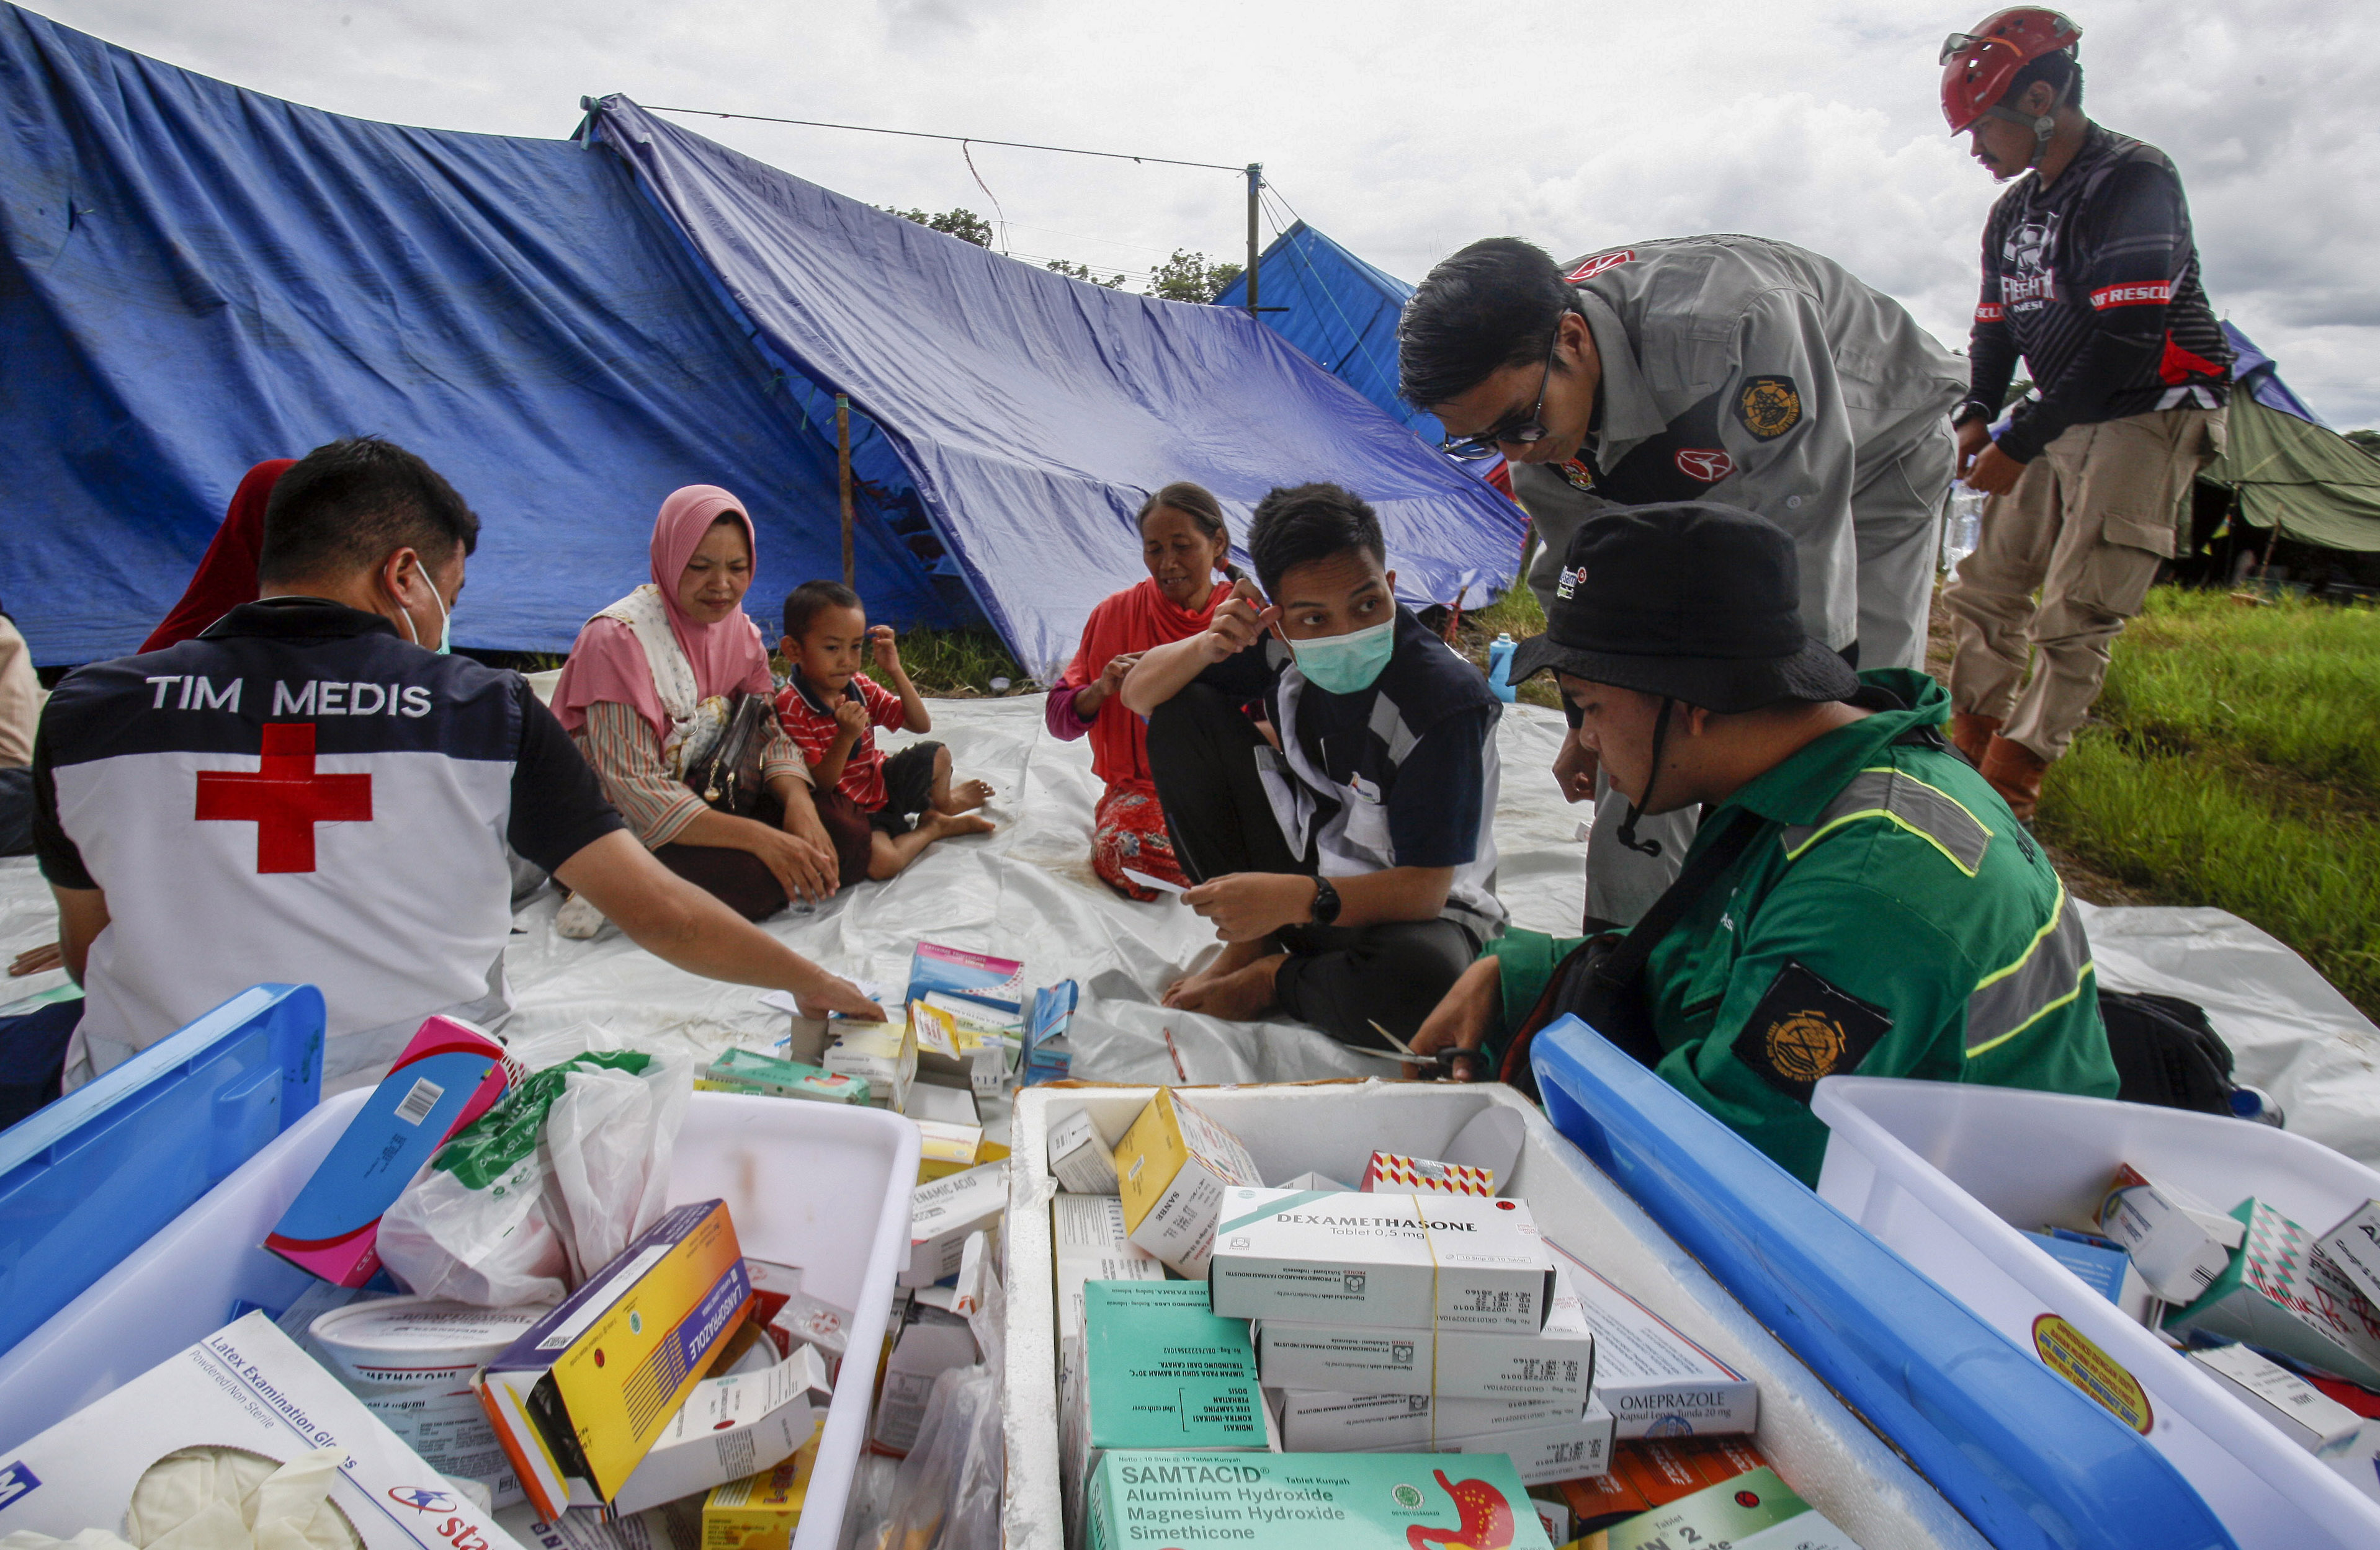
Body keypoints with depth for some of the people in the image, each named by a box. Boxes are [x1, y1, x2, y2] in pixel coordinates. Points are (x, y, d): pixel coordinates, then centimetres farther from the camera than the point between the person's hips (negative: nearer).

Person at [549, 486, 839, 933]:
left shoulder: (738, 629, 3)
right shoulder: (619, 639, -20)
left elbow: (771, 732, 2)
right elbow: (634, 787, -25)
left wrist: (798, 801, -23)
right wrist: (758, 837, -33)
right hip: (618, 830, -8)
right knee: (753, 875, -31)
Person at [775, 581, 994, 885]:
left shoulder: (859, 686, -2)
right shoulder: (791, 707, -23)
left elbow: (921, 725, -1)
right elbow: (819, 784, -23)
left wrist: (895, 672, -13)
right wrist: (846, 736, -39)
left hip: (881, 785, 7)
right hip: (846, 810, -7)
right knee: (882, 861, -31)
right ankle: (933, 827, -1)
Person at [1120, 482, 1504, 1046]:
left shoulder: (1445, 697, -27)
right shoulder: (1282, 646, -12)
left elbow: (1424, 888, -29)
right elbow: (1139, 694, -2)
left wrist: (1298, 898, -44)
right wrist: (1208, 646, -23)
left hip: (1395, 909, -5)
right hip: (1303, 866, 5)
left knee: (1423, 977, -42)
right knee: (1181, 715, -10)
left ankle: (1274, 980, -6)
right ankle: (1249, 942, -2)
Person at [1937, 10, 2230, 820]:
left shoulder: (2133, 178, -14)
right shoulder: (2013, 211, 11)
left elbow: (2126, 344, -22)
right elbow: (1996, 327, 17)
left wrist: (2019, 442, -21)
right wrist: (1976, 415, -2)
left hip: (2145, 417, -8)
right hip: (2061, 419, 8)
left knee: (2075, 618, -11)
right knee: (1984, 589, 4)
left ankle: (2008, 791, -9)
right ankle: (1968, 758, 11)